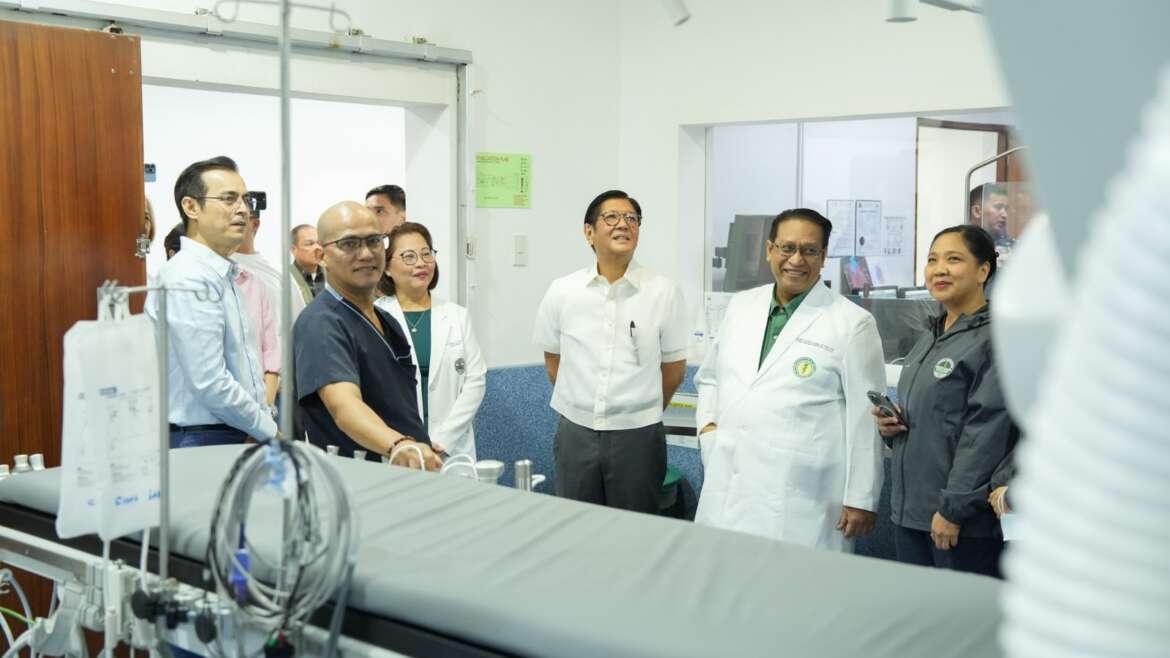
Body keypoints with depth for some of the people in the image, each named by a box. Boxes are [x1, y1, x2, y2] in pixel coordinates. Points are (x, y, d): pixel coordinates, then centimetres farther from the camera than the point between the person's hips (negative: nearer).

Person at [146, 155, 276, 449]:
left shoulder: (222, 275, 13)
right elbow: (210, 384, -22)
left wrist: (266, 418, 6)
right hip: (204, 441, -8)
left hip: (239, 435, 8)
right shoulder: (188, 280, -17)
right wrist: (270, 431, -11)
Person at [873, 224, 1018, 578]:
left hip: (965, 522, -8)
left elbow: (987, 430, -18)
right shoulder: (930, 339, 15)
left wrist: (954, 509, -19)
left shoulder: (995, 339, -12)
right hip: (910, 511, 8)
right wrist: (889, 424, 3)